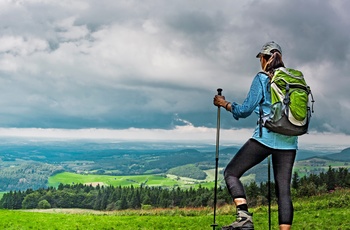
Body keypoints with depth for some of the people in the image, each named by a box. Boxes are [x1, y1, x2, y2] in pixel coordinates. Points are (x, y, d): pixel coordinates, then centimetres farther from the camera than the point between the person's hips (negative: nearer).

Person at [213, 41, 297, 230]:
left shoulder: (262, 78, -1)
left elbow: (245, 110, -2)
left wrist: (225, 104, 13)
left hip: (265, 137, -5)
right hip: (289, 142, 5)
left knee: (231, 172, 3)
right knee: (284, 189, 5)